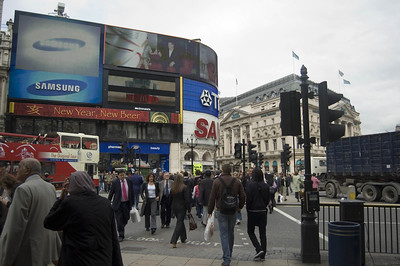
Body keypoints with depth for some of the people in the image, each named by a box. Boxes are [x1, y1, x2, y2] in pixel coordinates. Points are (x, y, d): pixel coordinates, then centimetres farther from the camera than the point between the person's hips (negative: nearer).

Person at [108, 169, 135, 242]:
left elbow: (132, 192, 8)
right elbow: (111, 193, -1)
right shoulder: (115, 182, -5)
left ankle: (121, 228, 37)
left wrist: (132, 202, 8)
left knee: (126, 218, 9)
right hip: (118, 204, -3)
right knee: (119, 220, -3)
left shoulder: (129, 181, 2)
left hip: (127, 203, 3)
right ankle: (121, 235, 7)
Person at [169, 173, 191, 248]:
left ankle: (183, 238, 31)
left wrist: (171, 207, 20)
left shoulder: (172, 188, 1)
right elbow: (187, 199, -14)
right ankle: (174, 241, -12)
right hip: (182, 208, -5)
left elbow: (170, 199, 9)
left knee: (180, 222, 20)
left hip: (174, 208, 6)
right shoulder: (184, 188, -13)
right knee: (179, 223, -3)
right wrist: (189, 210, -8)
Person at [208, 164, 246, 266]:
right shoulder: (237, 182, 2)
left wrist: (210, 211, 2)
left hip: (221, 211, -3)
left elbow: (212, 198, -8)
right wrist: (239, 207, 21)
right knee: (231, 232, 19)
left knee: (224, 234, 0)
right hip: (233, 211, 3)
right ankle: (229, 253, 34)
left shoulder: (217, 181, -8)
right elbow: (243, 196, 5)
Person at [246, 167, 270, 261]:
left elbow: (248, 198, -13)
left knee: (250, 231, 11)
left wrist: (248, 209, 1)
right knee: (263, 233, 10)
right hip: (263, 211, 4)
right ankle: (263, 254, 15)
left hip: (253, 211, -4)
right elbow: (268, 199, 5)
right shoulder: (266, 185, 0)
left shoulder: (251, 185, -14)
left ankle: (259, 249, -4)